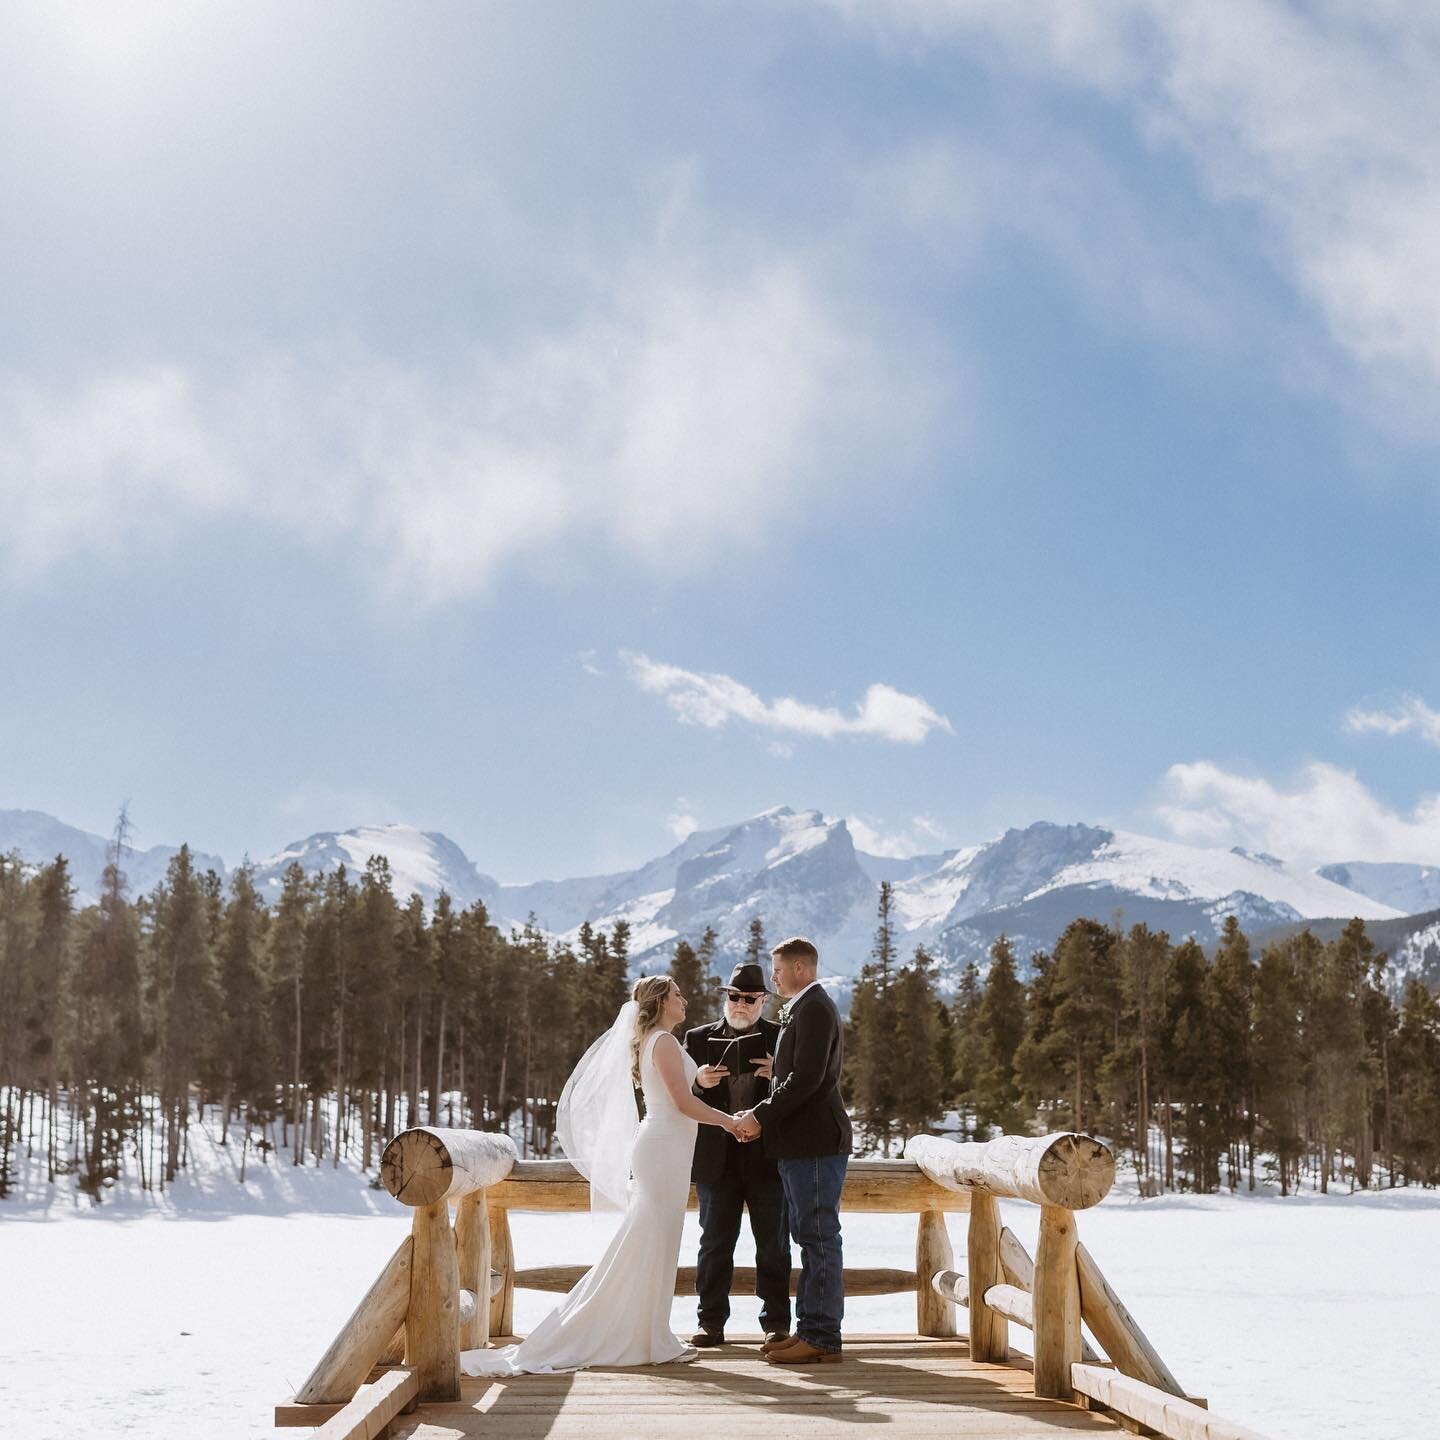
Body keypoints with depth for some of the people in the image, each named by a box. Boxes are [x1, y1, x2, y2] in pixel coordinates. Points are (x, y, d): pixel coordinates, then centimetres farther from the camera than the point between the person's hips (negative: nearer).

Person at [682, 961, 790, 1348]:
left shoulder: (781, 1038, 4)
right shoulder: (699, 1038, 7)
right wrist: (698, 1081, -18)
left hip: (767, 1156, -1)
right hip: (717, 1157, 1)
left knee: (773, 1244, 5)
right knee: (715, 1242, 6)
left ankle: (776, 1322, 12)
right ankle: (711, 1322, 13)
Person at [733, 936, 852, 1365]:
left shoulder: (814, 1009, -13)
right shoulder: (802, 1009, 19)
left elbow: (806, 1078, -22)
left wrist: (762, 1117, -16)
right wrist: (761, 1114, 6)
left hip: (815, 1142, -11)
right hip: (802, 1143, 11)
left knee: (819, 1238, -6)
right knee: (811, 1238, 13)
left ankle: (821, 1338, -2)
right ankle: (812, 1329, 19)